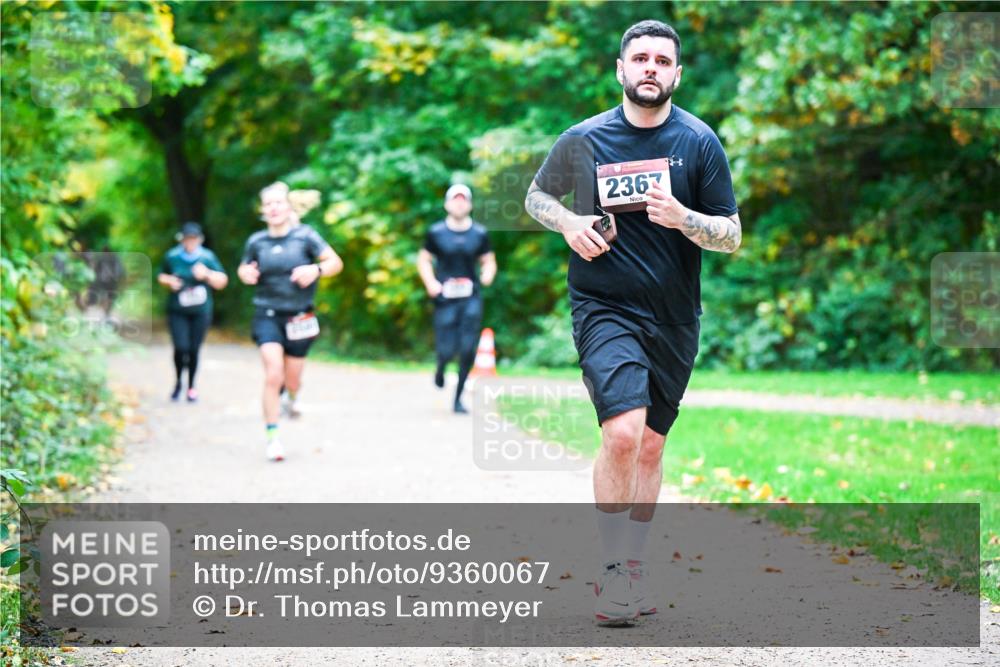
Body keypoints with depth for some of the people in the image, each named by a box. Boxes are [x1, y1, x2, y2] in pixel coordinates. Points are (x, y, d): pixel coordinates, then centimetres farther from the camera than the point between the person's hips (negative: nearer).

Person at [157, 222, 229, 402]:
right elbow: (161, 276, 15)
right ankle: (178, 382, 13)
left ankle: (191, 386, 21)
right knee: (181, 347, -14)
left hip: (200, 312, 0)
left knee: (194, 350, 0)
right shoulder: (172, 257, 0)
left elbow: (222, 282, 0)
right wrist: (169, 280, -7)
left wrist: (207, 274, -17)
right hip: (177, 311, 0)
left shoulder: (207, 257, -2)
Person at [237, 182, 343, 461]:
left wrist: (316, 270, -24)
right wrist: (246, 274, -7)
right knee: (273, 374, -17)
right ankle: (272, 436, -9)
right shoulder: (256, 242, 1)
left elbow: (336, 262, -5)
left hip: (299, 317, 0)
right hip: (267, 315, 0)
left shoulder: (305, 236, -6)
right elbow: (243, 268, 17)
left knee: (292, 378, 10)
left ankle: (292, 399, 50)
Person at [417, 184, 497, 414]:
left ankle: (458, 397, 8)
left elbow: (489, 261, 15)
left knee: (468, 350, -6)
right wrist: (431, 284, -6)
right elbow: (423, 260, 10)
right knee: (447, 350, -7)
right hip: (445, 298, -1)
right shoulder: (436, 233, 2)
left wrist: (487, 274, -7)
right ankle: (441, 367, 31)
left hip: (471, 299, 1)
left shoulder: (479, 233, 6)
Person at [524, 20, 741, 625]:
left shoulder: (699, 142, 0)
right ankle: (612, 571, -10)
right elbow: (536, 196, 16)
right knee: (622, 433, -21)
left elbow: (733, 238, -1)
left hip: (674, 319, 3)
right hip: (605, 309, -2)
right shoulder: (583, 140, -1)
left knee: (651, 445, 11)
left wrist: (681, 218, -20)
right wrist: (568, 223, -6)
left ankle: (634, 565, 27)